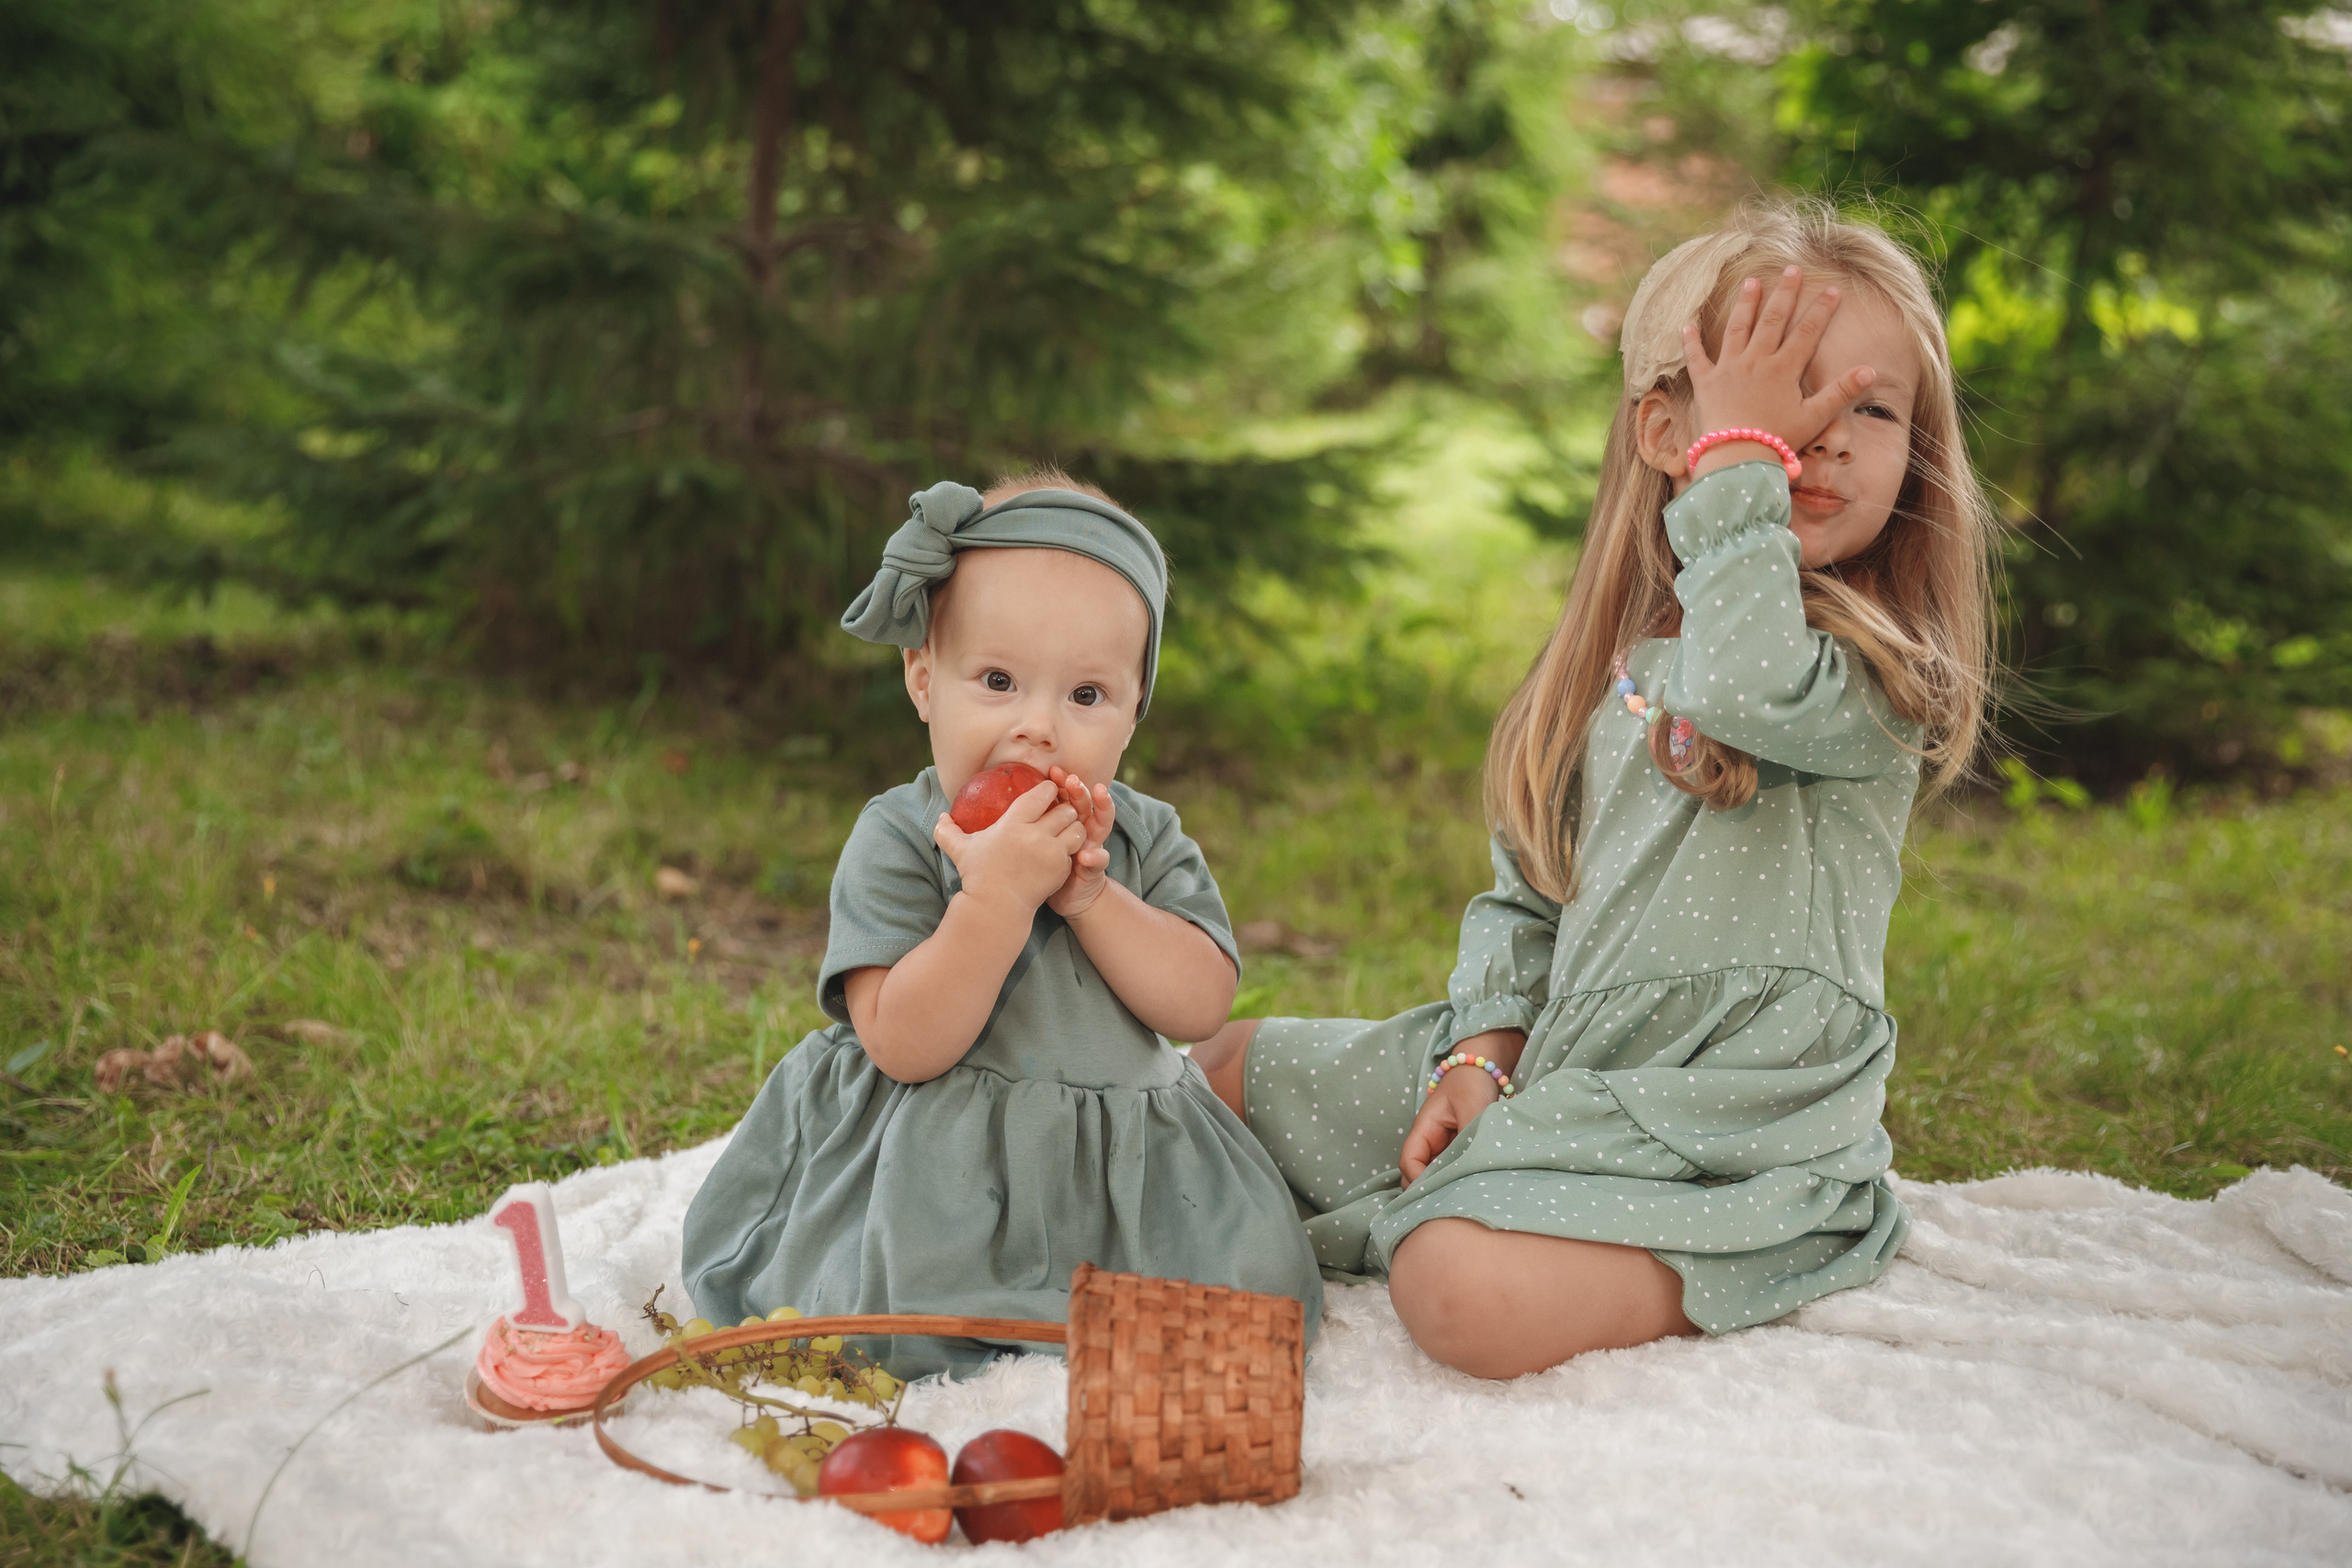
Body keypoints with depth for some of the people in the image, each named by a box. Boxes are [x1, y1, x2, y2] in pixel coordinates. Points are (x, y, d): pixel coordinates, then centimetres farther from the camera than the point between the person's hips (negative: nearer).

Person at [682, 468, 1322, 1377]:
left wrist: (1086, 894, -21)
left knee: (1258, 1285, -11)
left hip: (1124, 1167, 4)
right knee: (890, 1338, -25)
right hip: (937, 1173, -4)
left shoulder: (1146, 838, 3)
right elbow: (904, 1046, -20)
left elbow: (1201, 1004, -9)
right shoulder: (896, 840, -10)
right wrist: (998, 897, -31)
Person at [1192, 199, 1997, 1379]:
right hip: (1557, 1075, 6)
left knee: (1468, 1294, -30)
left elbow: (1752, 690, -34)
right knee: (1228, 1068, 10)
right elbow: (1524, 893, 12)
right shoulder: (1614, 664, 9)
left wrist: (1739, 459, -23)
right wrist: (1483, 1053, -5)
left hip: (1730, 1138, -6)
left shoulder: (1880, 670, -10)